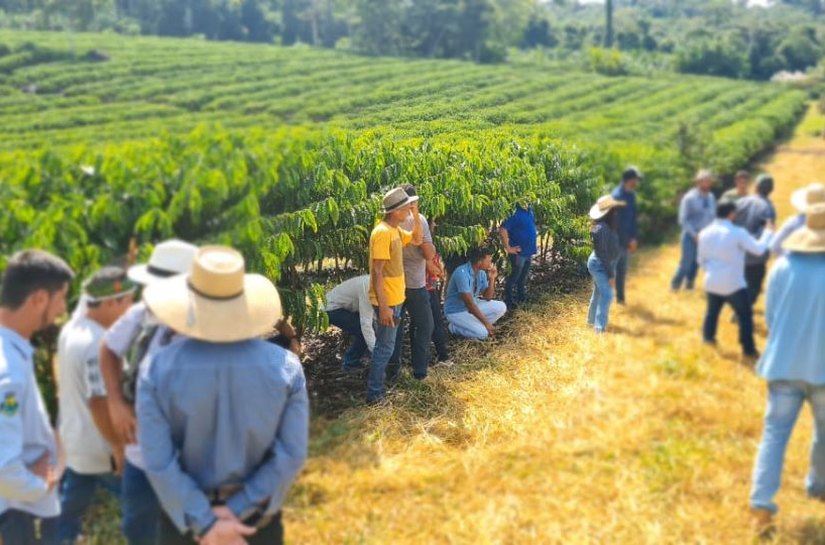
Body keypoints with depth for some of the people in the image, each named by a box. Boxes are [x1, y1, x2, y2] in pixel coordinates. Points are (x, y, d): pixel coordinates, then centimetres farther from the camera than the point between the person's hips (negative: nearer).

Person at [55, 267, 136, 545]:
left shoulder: (72, 329, 2)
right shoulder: (99, 345, -27)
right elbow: (99, 404, -28)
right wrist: (120, 448, -20)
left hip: (73, 442, 9)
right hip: (100, 450, -9)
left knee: (68, 511, 20)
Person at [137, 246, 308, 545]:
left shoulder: (160, 369, -18)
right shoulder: (285, 366, -16)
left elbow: (158, 462, -19)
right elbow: (292, 455, -16)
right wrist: (236, 509, -13)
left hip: (184, 510, 0)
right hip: (257, 515, 1)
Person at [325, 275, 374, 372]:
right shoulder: (367, 287, -34)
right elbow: (365, 323, -36)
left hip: (345, 306, 9)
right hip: (332, 309, -9)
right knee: (364, 331, -20)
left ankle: (351, 359, 13)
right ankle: (349, 362, -1)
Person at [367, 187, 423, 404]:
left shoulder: (395, 230, 7)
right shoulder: (382, 233, -23)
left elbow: (417, 240, 24)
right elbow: (377, 272, -25)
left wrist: (416, 216, 7)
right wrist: (383, 307, -27)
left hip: (395, 298, 10)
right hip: (387, 301, -10)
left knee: (384, 345, 21)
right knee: (385, 347, -2)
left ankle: (379, 383, 35)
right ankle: (374, 393, 7)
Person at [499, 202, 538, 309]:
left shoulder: (529, 211, 7)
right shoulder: (516, 214, -21)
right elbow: (502, 230, -30)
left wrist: (535, 244, 18)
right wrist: (508, 248, -25)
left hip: (529, 251, 9)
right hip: (519, 252, -9)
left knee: (523, 276, 21)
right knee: (514, 276, -1)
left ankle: (521, 297, 36)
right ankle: (509, 301, 9)